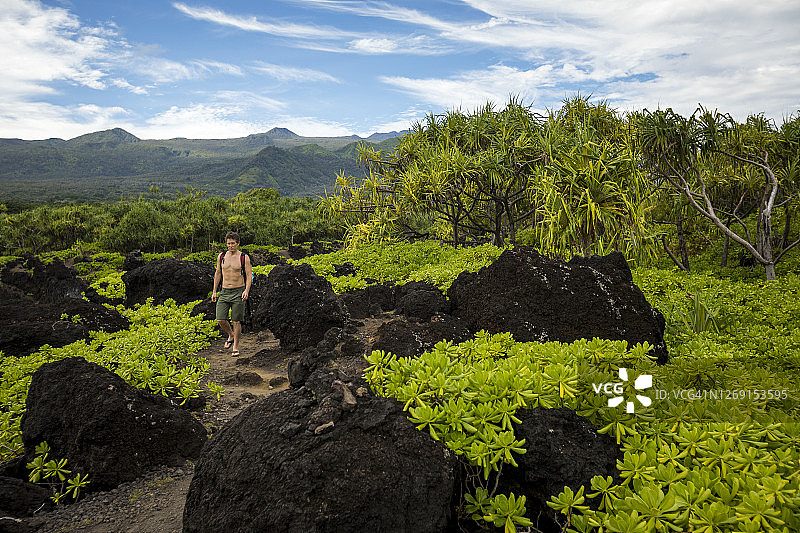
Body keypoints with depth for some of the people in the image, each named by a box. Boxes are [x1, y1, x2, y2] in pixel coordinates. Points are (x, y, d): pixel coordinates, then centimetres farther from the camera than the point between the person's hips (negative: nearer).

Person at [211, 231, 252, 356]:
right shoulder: (221, 257, 7)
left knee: (236, 322, -2)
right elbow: (218, 274, 16)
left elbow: (249, 275, -5)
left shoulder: (244, 257, -4)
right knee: (220, 320, -5)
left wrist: (246, 291, -18)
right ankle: (231, 335, 24)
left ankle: (236, 347, 12)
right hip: (224, 292, 3)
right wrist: (214, 291, 14)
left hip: (238, 293, -3)